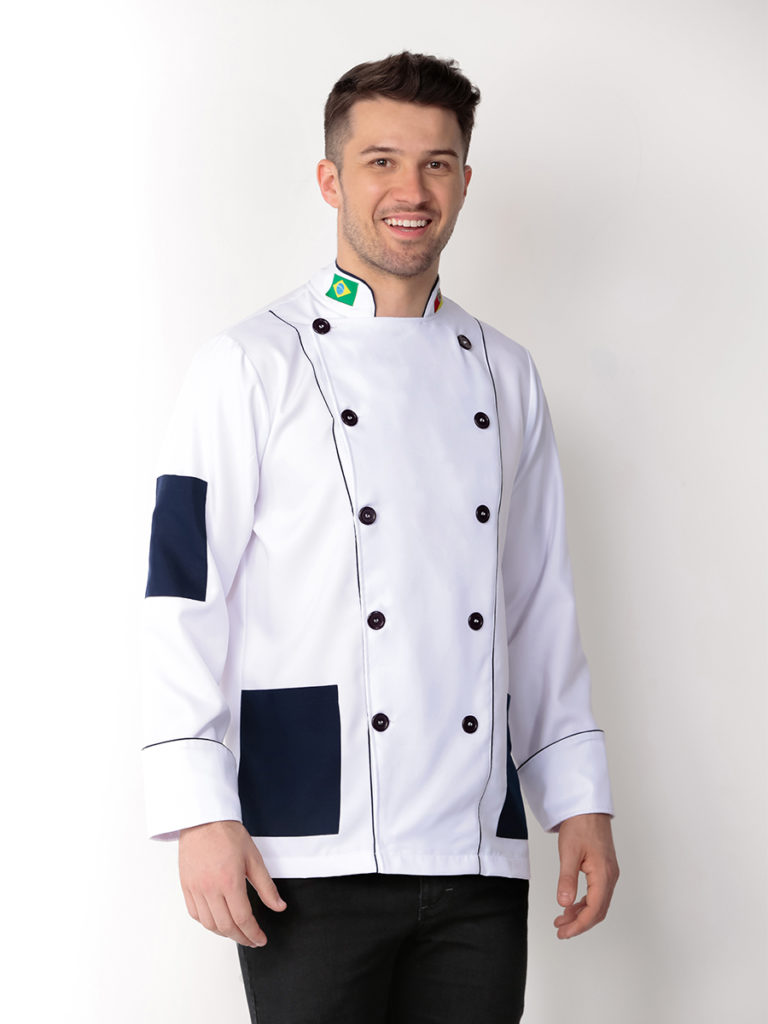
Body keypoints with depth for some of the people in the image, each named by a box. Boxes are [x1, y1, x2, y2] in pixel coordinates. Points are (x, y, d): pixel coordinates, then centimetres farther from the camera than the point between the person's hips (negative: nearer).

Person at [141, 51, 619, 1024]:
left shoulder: (504, 378, 14)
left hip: (479, 854, 4)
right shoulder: (250, 368, -1)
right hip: (316, 854, -4)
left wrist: (578, 797, 11)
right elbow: (184, 594, -6)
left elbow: (542, 604, 16)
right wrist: (201, 815, -13)